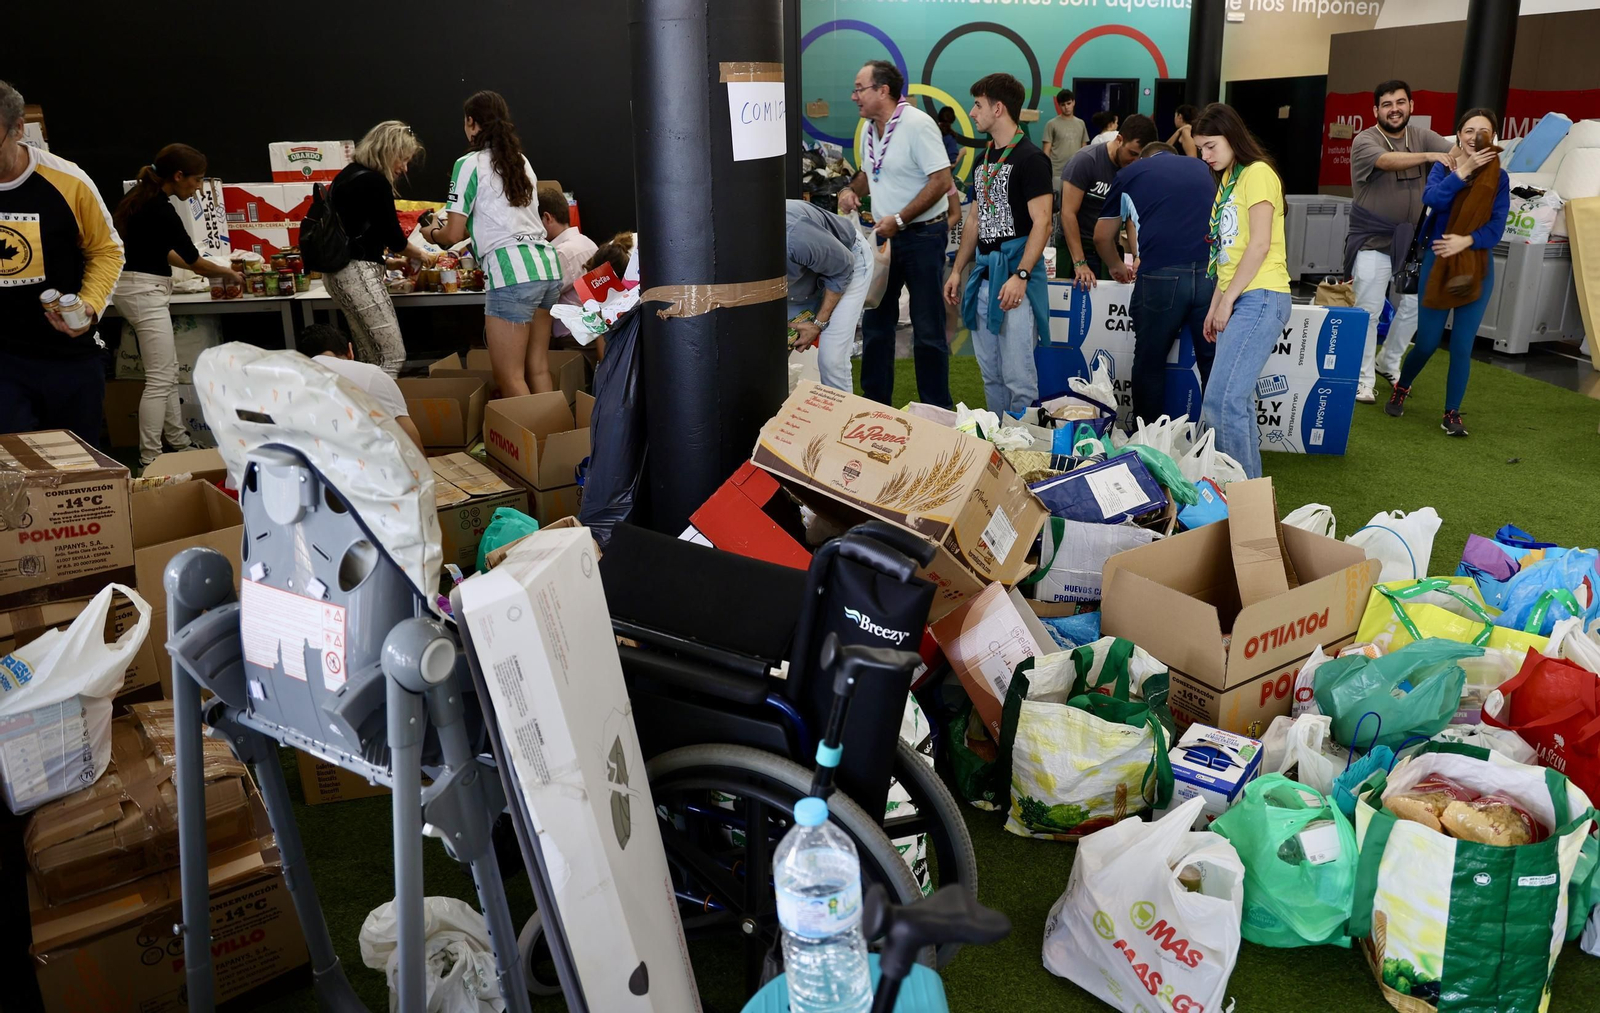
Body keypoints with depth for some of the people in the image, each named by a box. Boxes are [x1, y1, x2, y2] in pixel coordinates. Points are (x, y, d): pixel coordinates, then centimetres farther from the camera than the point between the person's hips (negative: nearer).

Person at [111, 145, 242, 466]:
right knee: (160, 379, -9)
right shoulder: (161, 211, -19)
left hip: (137, 289, 10)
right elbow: (195, 261, -9)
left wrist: (205, 270, 23)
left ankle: (179, 444, 22)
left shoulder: (144, 197, 9)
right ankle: (148, 461, -9)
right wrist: (229, 274, 9)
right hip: (145, 292, -10)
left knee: (168, 372, 15)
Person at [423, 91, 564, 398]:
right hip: (547, 266, 7)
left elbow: (453, 235, -1)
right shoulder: (522, 161, 19)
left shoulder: (469, 164, -1)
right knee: (538, 369, 11)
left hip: (512, 272, -7)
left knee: (510, 379, -2)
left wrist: (431, 233, 21)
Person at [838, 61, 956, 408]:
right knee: (875, 321, 12)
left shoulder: (917, 124, -17)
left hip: (922, 236, -8)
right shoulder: (870, 128, 7)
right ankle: (875, 403, 25)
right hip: (884, 235, 8)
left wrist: (899, 220, -22)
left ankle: (937, 413, 12)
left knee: (927, 328, 0)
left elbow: (941, 181, -21)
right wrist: (852, 190, 0)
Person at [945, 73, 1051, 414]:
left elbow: (1041, 222, -15)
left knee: (1018, 376, -6)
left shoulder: (1030, 158, -9)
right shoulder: (984, 159, 16)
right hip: (983, 274, 8)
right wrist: (957, 270, 15)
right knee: (990, 373, 13)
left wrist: (1021, 276, -24)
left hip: (1014, 275, -8)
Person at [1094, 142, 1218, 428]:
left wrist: (1117, 267, 45)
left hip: (1160, 276, -2)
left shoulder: (1130, 173, 17)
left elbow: (1102, 237, 25)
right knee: (1212, 363, 10)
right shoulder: (1201, 168, 25)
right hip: (1212, 273, 2)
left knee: (1150, 364, 12)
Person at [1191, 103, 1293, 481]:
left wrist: (1227, 301, -11)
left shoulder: (1257, 173, -6)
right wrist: (1215, 306, 12)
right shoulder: (1228, 179, 21)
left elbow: (1260, 244, -13)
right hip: (1235, 301, 9)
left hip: (1259, 298, -9)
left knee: (1221, 402, -16)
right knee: (1238, 400, 8)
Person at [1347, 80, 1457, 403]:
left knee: (1414, 305, 12)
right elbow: (1388, 161, -31)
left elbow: (1454, 152, -12)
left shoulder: (1422, 136, 3)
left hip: (1411, 239, 5)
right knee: (1369, 311, -4)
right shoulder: (1365, 141, -11)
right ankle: (1363, 380, 5)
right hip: (1373, 241, -5)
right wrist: (1429, 156, -45)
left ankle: (1388, 363, 32)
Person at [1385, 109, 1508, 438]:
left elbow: (1496, 228, -8)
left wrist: (1466, 241, -24)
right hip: (1437, 264, 0)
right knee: (1427, 342, 3)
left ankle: (1452, 414, 11)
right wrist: (1464, 169, -24)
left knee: (1462, 346, 0)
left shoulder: (1499, 178, -1)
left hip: (1477, 269, 0)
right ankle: (1400, 389, 31)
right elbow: (1432, 200, -22)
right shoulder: (1443, 167, -1)